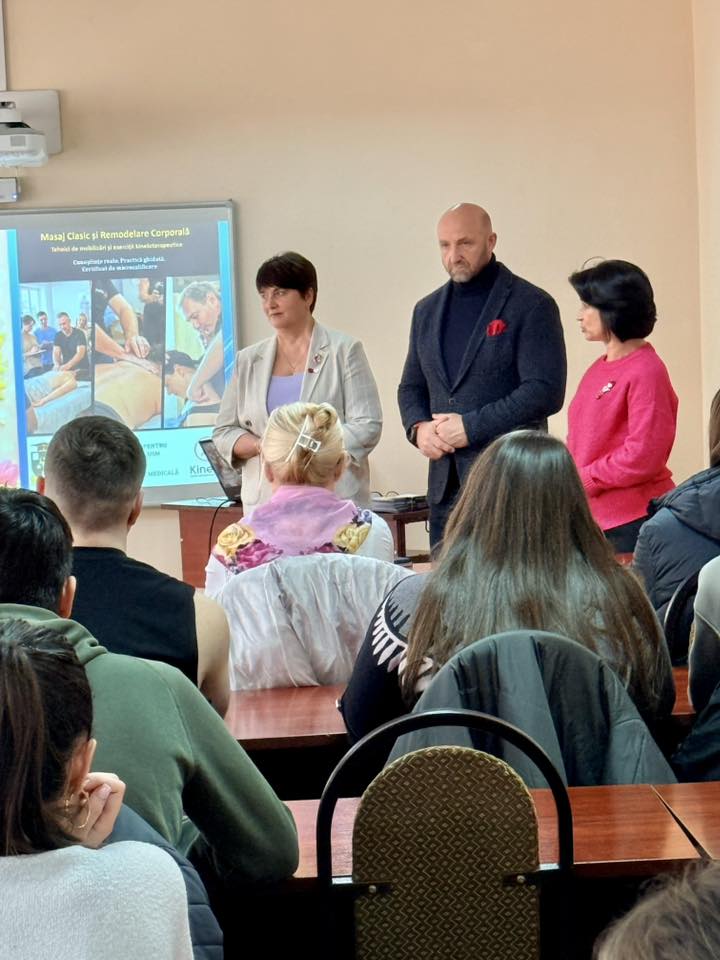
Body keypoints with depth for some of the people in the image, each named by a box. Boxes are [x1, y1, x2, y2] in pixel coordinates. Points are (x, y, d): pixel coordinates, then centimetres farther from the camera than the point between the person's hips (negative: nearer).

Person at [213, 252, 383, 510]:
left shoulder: (343, 351, 4)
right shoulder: (248, 360, 15)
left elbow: (367, 427, -3)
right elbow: (223, 433, 14)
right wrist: (261, 446, -7)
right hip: (264, 500, 3)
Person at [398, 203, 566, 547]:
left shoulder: (532, 305, -4)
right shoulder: (427, 310, 16)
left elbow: (546, 392, -12)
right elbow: (411, 387, 22)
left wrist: (470, 427, -14)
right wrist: (418, 427, 0)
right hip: (445, 485, 6)